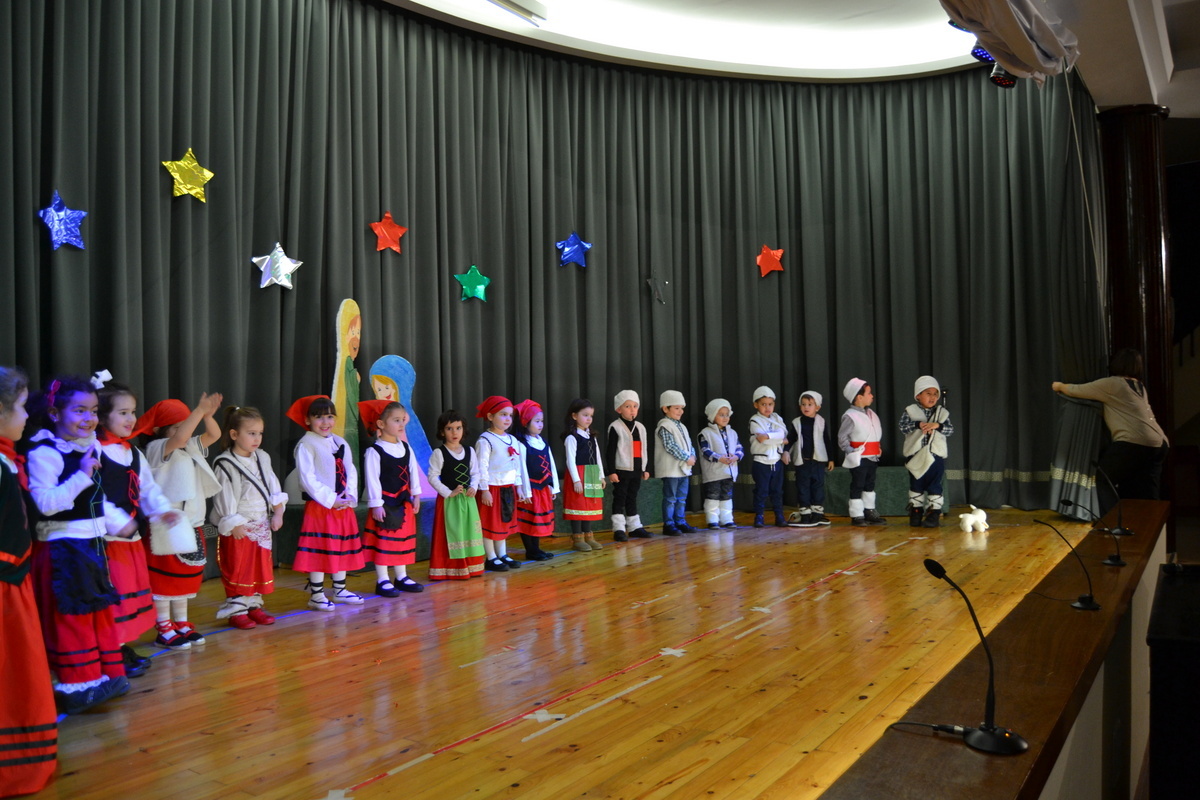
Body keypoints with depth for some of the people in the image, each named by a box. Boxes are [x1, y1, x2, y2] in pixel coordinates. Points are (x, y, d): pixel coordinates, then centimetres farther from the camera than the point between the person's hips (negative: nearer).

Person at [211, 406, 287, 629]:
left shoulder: (262, 458, 7)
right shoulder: (225, 464, -14)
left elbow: (273, 485, 10)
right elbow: (225, 497, -15)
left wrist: (278, 512, 2)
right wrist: (234, 524, -16)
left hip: (261, 525, 7)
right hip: (239, 529, -7)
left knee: (260, 567, 12)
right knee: (238, 570, 1)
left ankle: (254, 605, 24)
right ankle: (236, 610, 11)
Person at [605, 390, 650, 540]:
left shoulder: (640, 427, 12)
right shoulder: (615, 428, -9)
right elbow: (610, 451, -12)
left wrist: (644, 469, 18)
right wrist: (611, 471, -16)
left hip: (636, 471, 6)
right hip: (621, 471, -6)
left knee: (632, 499, 15)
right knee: (619, 499, -1)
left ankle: (635, 527, 22)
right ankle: (619, 529, 2)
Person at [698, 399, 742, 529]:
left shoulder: (732, 433, 12)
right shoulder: (705, 434, -7)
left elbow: (739, 448, 10)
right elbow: (706, 451, -14)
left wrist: (735, 457, -12)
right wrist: (720, 458, -25)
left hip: (729, 472, 6)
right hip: (713, 473, -6)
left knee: (727, 496, 12)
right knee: (713, 497, -1)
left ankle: (726, 520, 20)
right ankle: (713, 521, 6)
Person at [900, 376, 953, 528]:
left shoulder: (942, 412, 3)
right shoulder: (910, 411, -2)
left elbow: (951, 429, -5)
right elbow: (903, 427, -12)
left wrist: (937, 425, -22)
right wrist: (918, 425, -24)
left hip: (936, 455, 0)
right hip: (916, 455, 0)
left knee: (934, 485, 2)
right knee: (916, 485, 10)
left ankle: (934, 513, 7)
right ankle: (916, 510, 21)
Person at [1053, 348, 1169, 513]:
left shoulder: (1111, 384, -1)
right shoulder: (1139, 387, 23)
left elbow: (1075, 391, 6)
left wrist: (1059, 386, 28)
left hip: (1135, 443, -8)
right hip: (1159, 444, 8)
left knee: (1102, 479, 3)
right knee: (1144, 498, 7)